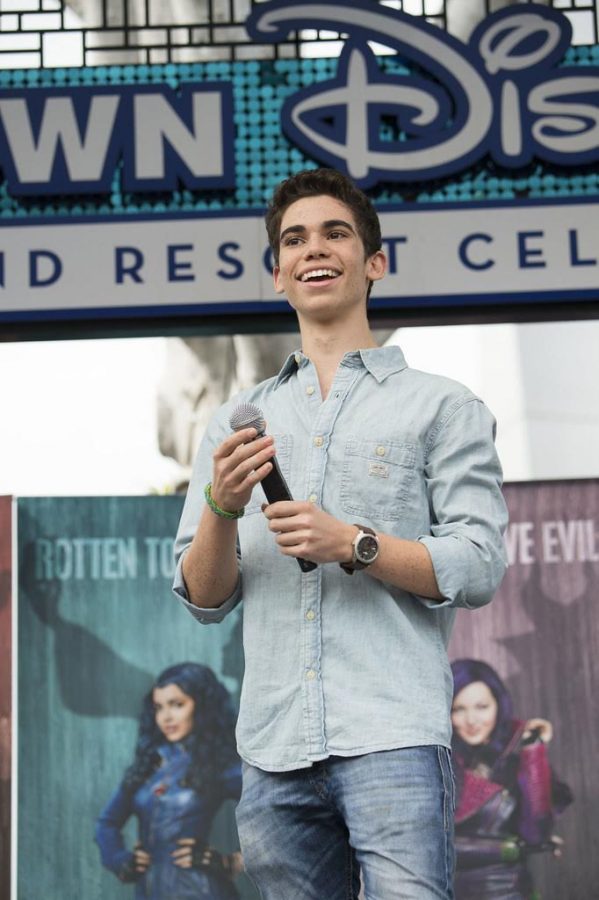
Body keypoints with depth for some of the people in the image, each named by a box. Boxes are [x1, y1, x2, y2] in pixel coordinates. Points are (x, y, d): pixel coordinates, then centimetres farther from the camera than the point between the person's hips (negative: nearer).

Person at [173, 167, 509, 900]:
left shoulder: (440, 406, 10)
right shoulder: (235, 422, 19)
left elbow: (478, 567, 0)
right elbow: (203, 599, 15)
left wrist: (353, 544, -14)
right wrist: (222, 508, -5)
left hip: (393, 735, -3)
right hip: (274, 747, 4)